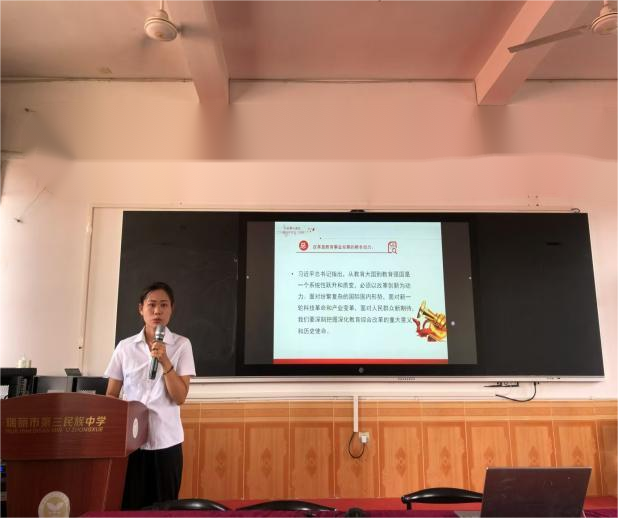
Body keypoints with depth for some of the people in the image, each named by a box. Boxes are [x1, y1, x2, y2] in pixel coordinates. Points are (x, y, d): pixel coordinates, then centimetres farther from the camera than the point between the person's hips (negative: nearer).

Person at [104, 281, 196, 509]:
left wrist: (165, 361, -18)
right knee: (129, 505, 5)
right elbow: (111, 395, 9)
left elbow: (180, 397, -7)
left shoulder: (181, 345, -1)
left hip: (166, 439, -1)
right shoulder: (125, 346, 4)